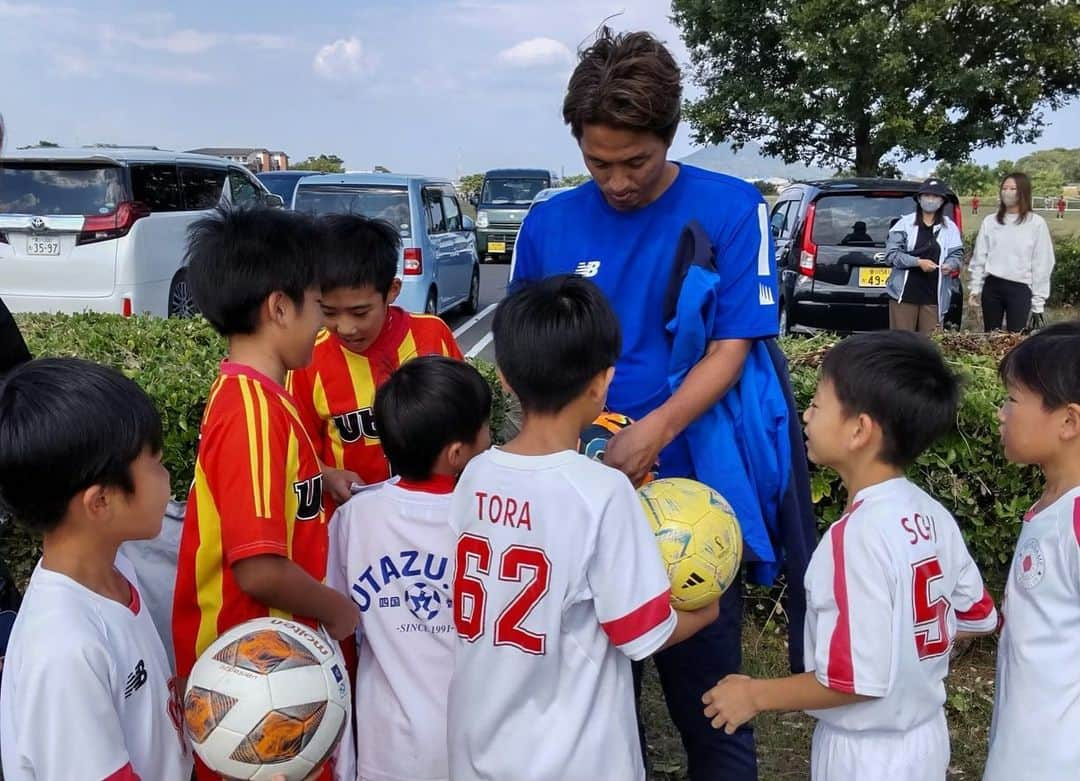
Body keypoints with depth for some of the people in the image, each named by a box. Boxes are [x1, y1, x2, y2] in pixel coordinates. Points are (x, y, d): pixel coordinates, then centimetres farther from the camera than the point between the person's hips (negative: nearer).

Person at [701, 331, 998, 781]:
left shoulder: (859, 535, -27)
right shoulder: (933, 515, -4)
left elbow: (857, 680, -26)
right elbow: (977, 618, 8)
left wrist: (756, 695, -15)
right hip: (924, 737, 7)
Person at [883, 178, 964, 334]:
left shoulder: (950, 227, 10)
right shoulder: (905, 223, 2)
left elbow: (957, 254, 10)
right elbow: (891, 254, -4)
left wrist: (950, 265, -14)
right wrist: (918, 262, -16)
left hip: (934, 297, 2)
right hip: (904, 294, -2)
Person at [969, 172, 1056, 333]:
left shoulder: (1036, 223, -2)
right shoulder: (990, 221, 7)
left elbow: (1042, 264, -1)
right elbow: (979, 258, 10)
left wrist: (1038, 300, -3)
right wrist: (975, 288, 7)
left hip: (1020, 289, -3)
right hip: (992, 286, 3)